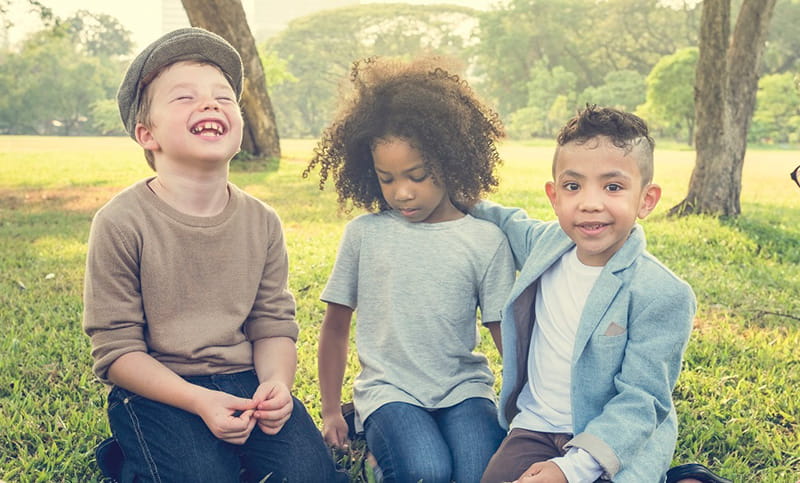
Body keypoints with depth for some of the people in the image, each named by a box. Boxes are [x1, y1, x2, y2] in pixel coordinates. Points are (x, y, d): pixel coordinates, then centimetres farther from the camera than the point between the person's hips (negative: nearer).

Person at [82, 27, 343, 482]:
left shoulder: (262, 222, 2)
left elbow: (274, 325, 5)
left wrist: (277, 383, -17)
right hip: (156, 390, -3)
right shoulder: (121, 223, -13)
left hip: (245, 381, 4)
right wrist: (199, 401, -23)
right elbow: (115, 350, -11)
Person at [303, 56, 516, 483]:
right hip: (388, 390, 0)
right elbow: (336, 327, 8)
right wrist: (330, 412, 9)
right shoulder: (364, 233, 1)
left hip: (463, 388, 1)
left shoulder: (486, 240, 0)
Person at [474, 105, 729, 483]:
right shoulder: (545, 242, 0)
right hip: (536, 426, 5)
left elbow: (640, 401, -17)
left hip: (620, 447, -4)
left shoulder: (662, 295, -18)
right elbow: (510, 222, 26)